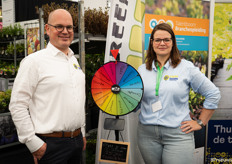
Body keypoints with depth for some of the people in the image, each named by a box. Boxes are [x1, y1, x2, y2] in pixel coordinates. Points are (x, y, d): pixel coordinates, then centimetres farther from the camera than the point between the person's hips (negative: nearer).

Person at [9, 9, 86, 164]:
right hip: (51, 144, -6)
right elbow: (17, 105, -14)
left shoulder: (74, 61, 12)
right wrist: (33, 143, -14)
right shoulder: (34, 61, -10)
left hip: (76, 140, 7)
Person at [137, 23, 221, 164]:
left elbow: (213, 94, 3)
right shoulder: (142, 70, 8)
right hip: (147, 134, 3)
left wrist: (200, 123, 2)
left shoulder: (186, 67, -1)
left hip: (178, 135, -2)